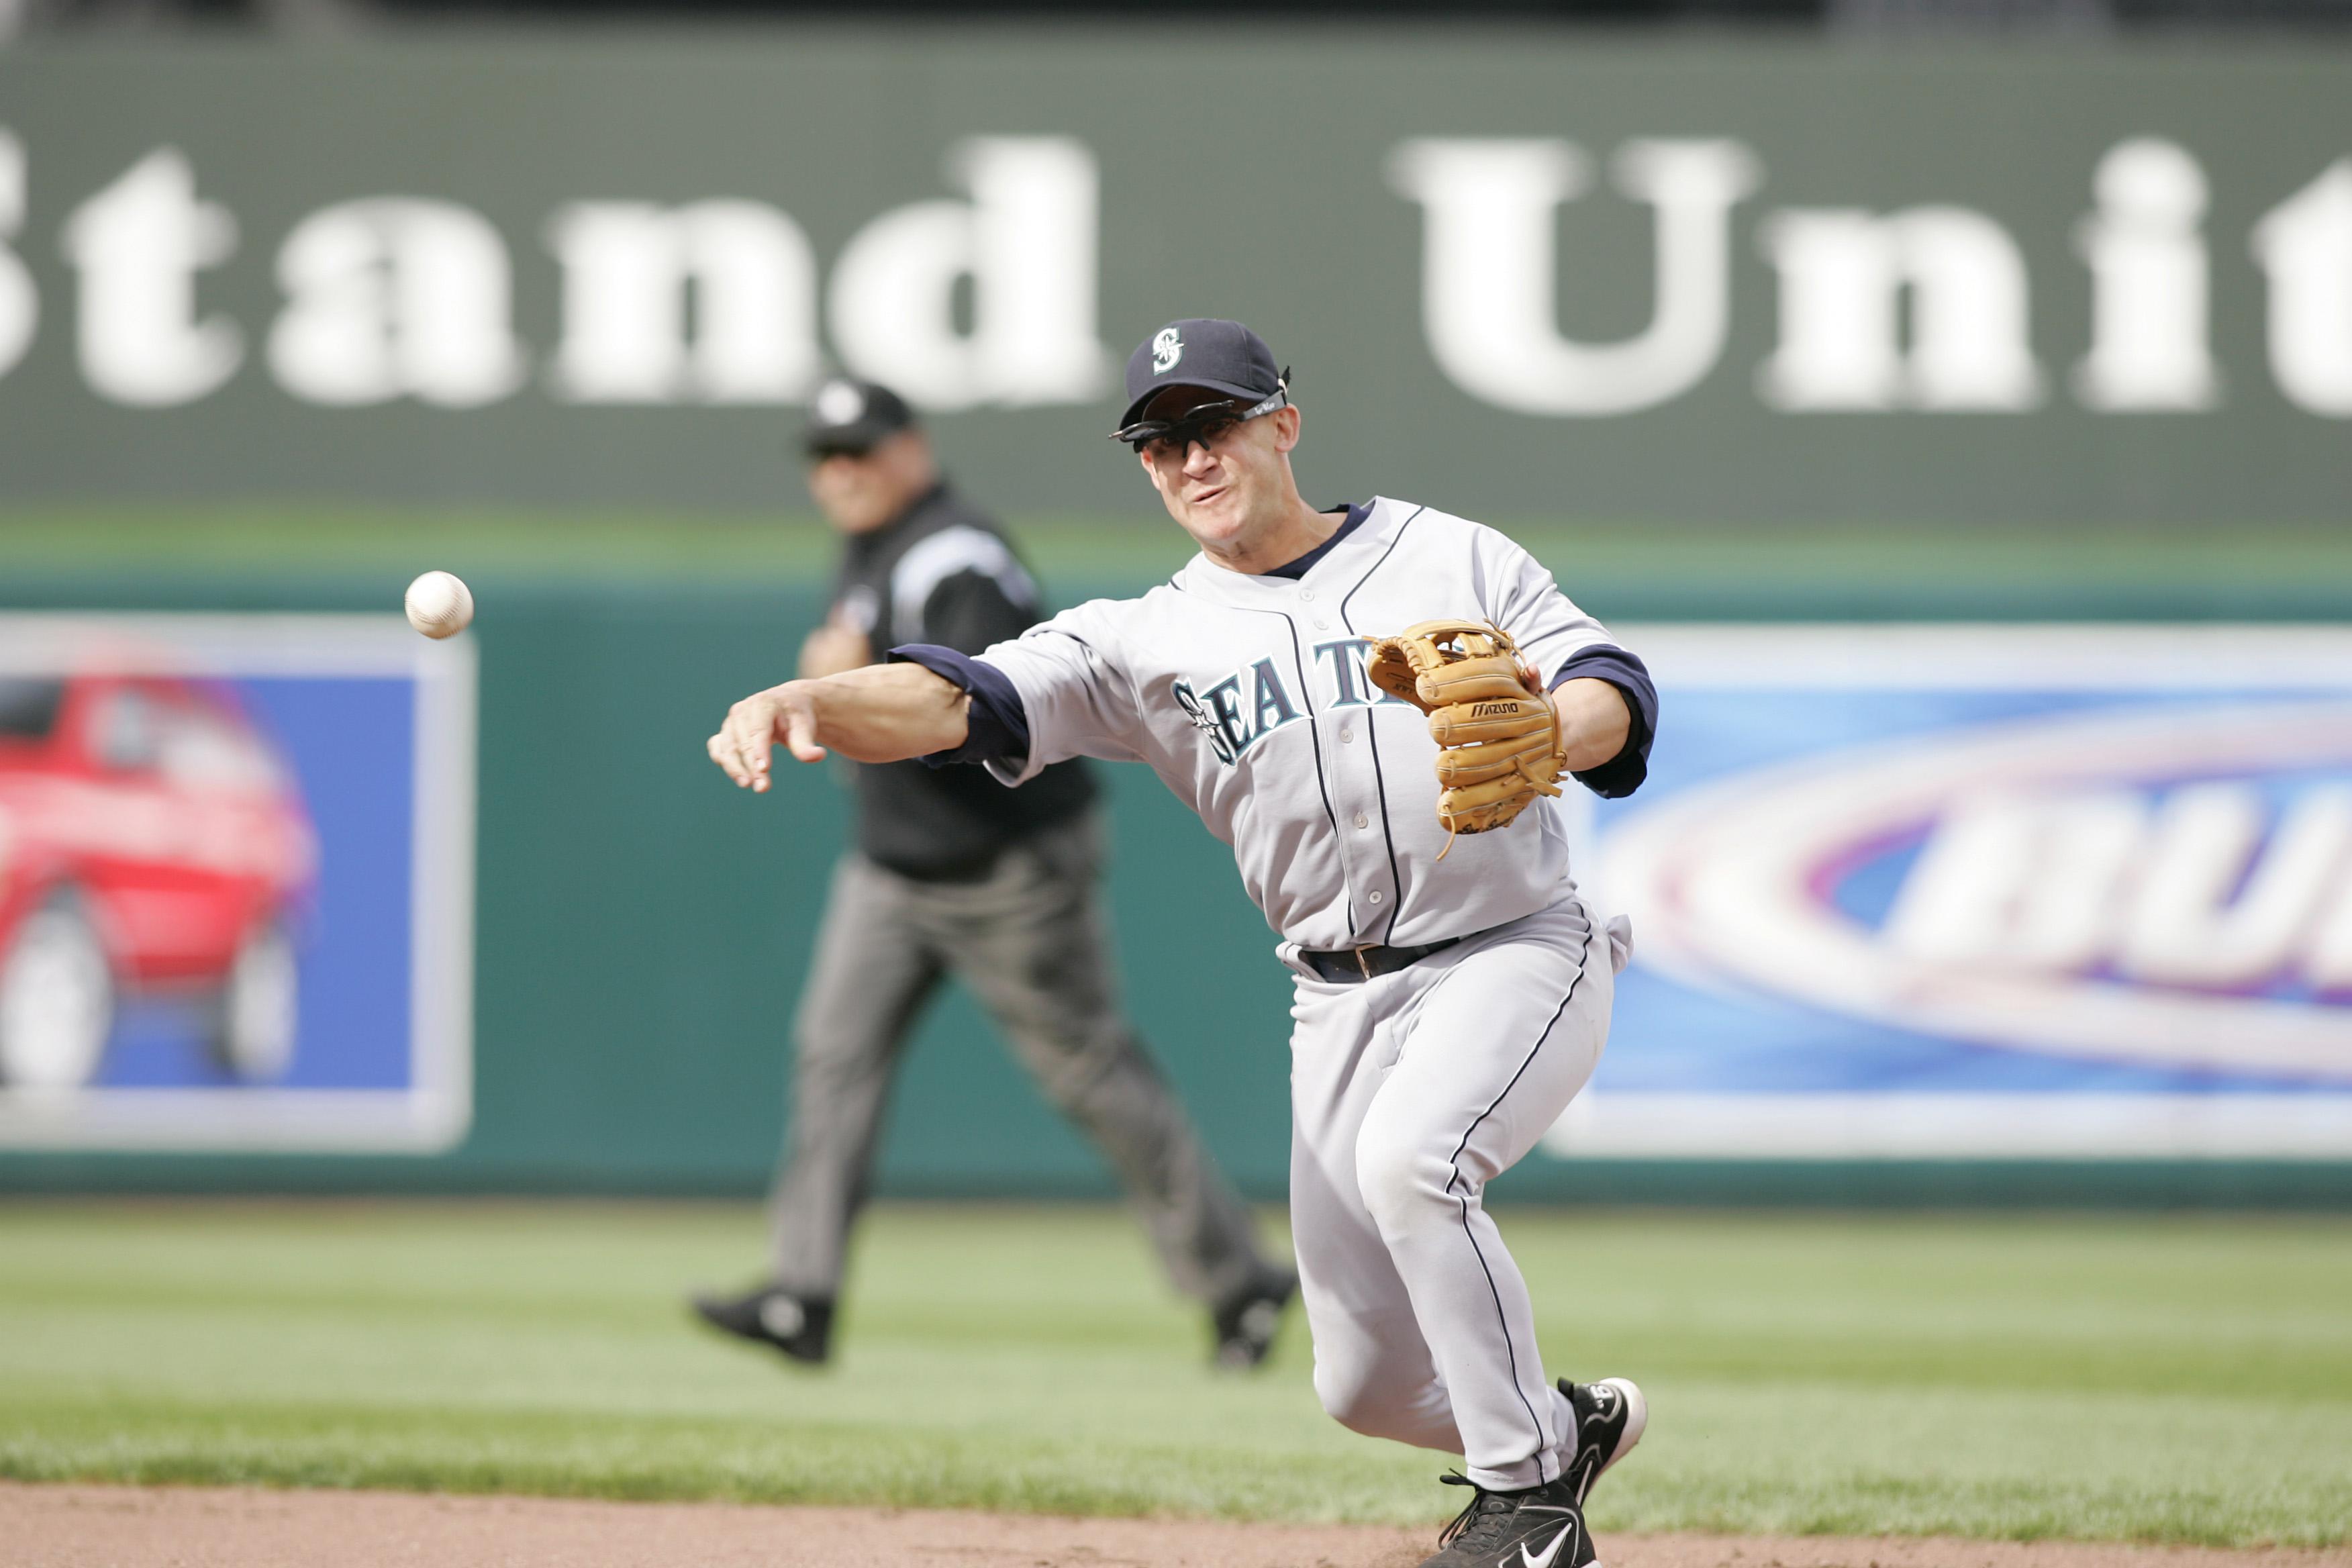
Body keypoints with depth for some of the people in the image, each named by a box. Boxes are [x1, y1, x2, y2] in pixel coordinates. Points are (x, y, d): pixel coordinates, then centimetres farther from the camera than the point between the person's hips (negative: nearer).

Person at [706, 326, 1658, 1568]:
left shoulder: (1454, 558, 2)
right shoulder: (1146, 640, 3)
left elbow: (1616, 695, -5)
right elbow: (958, 701, -12)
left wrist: (1552, 733, -29)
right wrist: (804, 702, -32)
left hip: (1518, 953, -4)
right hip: (1342, 1002, 4)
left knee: (1407, 1156, -34)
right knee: (1366, 1385, 3)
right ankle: (1573, 1425, 35)